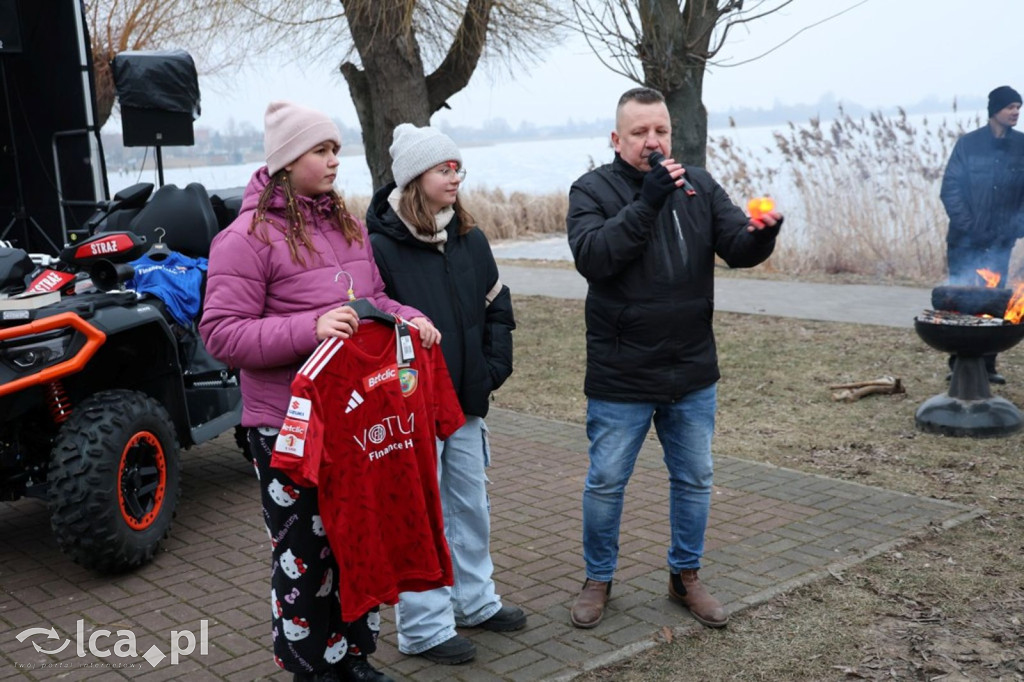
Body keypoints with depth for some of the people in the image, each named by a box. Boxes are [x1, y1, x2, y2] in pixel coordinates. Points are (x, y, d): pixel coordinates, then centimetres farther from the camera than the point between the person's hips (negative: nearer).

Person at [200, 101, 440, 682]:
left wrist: (409, 319, -2)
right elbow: (222, 331, -18)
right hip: (290, 423, -7)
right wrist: (308, 328, -28)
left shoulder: (347, 225, 8)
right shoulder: (250, 236, -13)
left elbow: (373, 297, 19)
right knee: (304, 553, 5)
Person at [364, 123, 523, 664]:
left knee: (471, 506, 18)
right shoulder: (377, 245, -15)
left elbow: (496, 307, 14)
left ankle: (475, 600, 36)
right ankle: (424, 627, 16)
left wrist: (495, 368, 4)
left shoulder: (469, 238, 6)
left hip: (466, 402, 7)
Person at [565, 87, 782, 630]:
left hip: (693, 374, 4)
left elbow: (738, 248, -5)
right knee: (606, 482, 8)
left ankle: (685, 576, 33)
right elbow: (592, 256, -23)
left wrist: (762, 232, -27)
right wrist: (646, 203, -30)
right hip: (621, 379, -3)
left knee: (694, 479, 14)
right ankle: (598, 579, 28)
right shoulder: (592, 190, -7)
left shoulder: (698, 186, 3)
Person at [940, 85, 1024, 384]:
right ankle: (959, 365, 11)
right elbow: (950, 189, -7)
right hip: (966, 242, -3)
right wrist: (967, 226, -14)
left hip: (1000, 242, 3)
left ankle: (987, 366, 15)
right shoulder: (969, 144, -5)